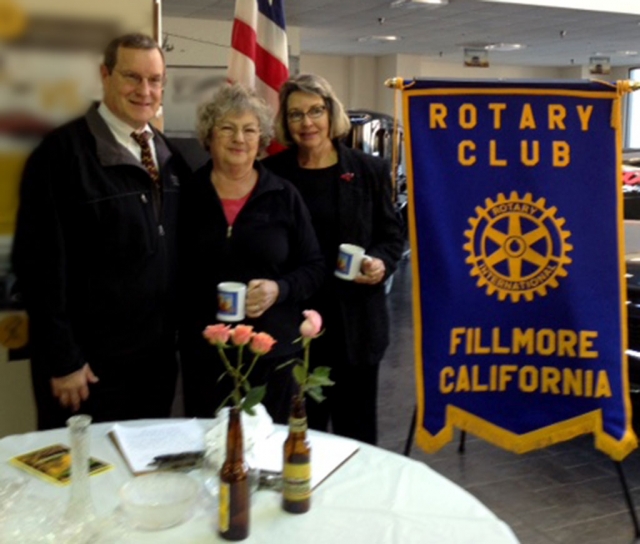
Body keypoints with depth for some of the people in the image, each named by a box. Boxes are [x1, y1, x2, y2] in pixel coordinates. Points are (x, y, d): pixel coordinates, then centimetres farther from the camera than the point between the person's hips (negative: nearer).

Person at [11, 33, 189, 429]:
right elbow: (40, 262, -15)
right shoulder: (63, 151, -13)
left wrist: (180, 335, 8)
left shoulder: (169, 156, 8)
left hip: (158, 357, 6)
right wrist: (61, 359, -15)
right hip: (93, 363, -6)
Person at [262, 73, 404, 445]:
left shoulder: (369, 170, 2)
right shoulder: (273, 173, 1)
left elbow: (393, 236, 7)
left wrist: (381, 264, -13)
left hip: (356, 321, 0)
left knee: (356, 430, 12)